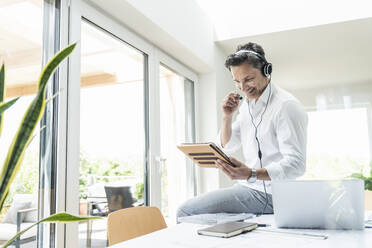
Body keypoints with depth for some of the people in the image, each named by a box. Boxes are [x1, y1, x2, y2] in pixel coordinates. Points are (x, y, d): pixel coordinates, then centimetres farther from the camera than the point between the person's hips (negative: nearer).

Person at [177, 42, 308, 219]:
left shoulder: (286, 106, -14)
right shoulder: (247, 104, 12)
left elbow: (296, 165, -21)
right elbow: (226, 148, 17)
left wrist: (251, 175, -35)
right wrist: (227, 116, 1)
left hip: (267, 194, -8)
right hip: (248, 187, 8)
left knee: (186, 212, -15)